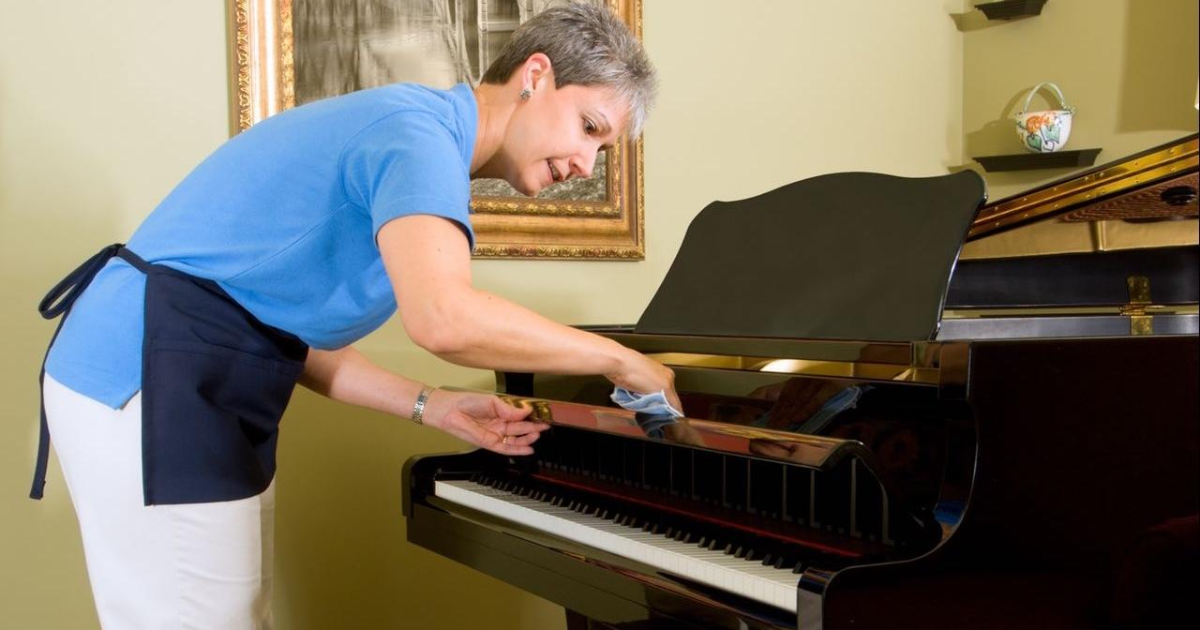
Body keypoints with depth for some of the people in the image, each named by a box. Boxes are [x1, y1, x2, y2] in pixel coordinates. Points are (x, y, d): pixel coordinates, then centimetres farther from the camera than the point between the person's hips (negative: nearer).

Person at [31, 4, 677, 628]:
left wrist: (434, 407, 9)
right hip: (147, 391, -10)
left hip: (198, 394, 10)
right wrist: (618, 360, -20)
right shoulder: (418, 128, -15)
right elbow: (443, 317, -34)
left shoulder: (423, 137, 16)